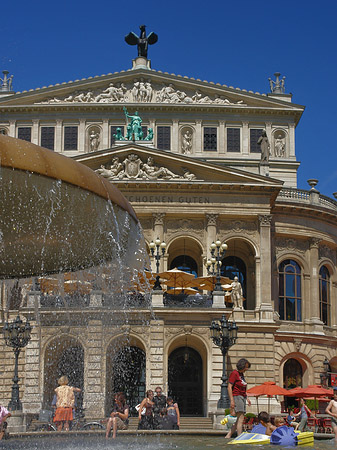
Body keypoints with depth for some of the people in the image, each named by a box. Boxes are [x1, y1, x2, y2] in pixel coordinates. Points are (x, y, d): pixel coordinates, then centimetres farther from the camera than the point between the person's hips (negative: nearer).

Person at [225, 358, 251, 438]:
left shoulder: (241, 374, 18)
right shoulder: (234, 373, -9)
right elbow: (229, 387, -14)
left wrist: (247, 398, 22)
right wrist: (232, 400, -20)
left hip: (242, 397, 9)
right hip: (237, 397, -9)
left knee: (239, 420, 6)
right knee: (240, 419, -12)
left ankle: (228, 436, 10)